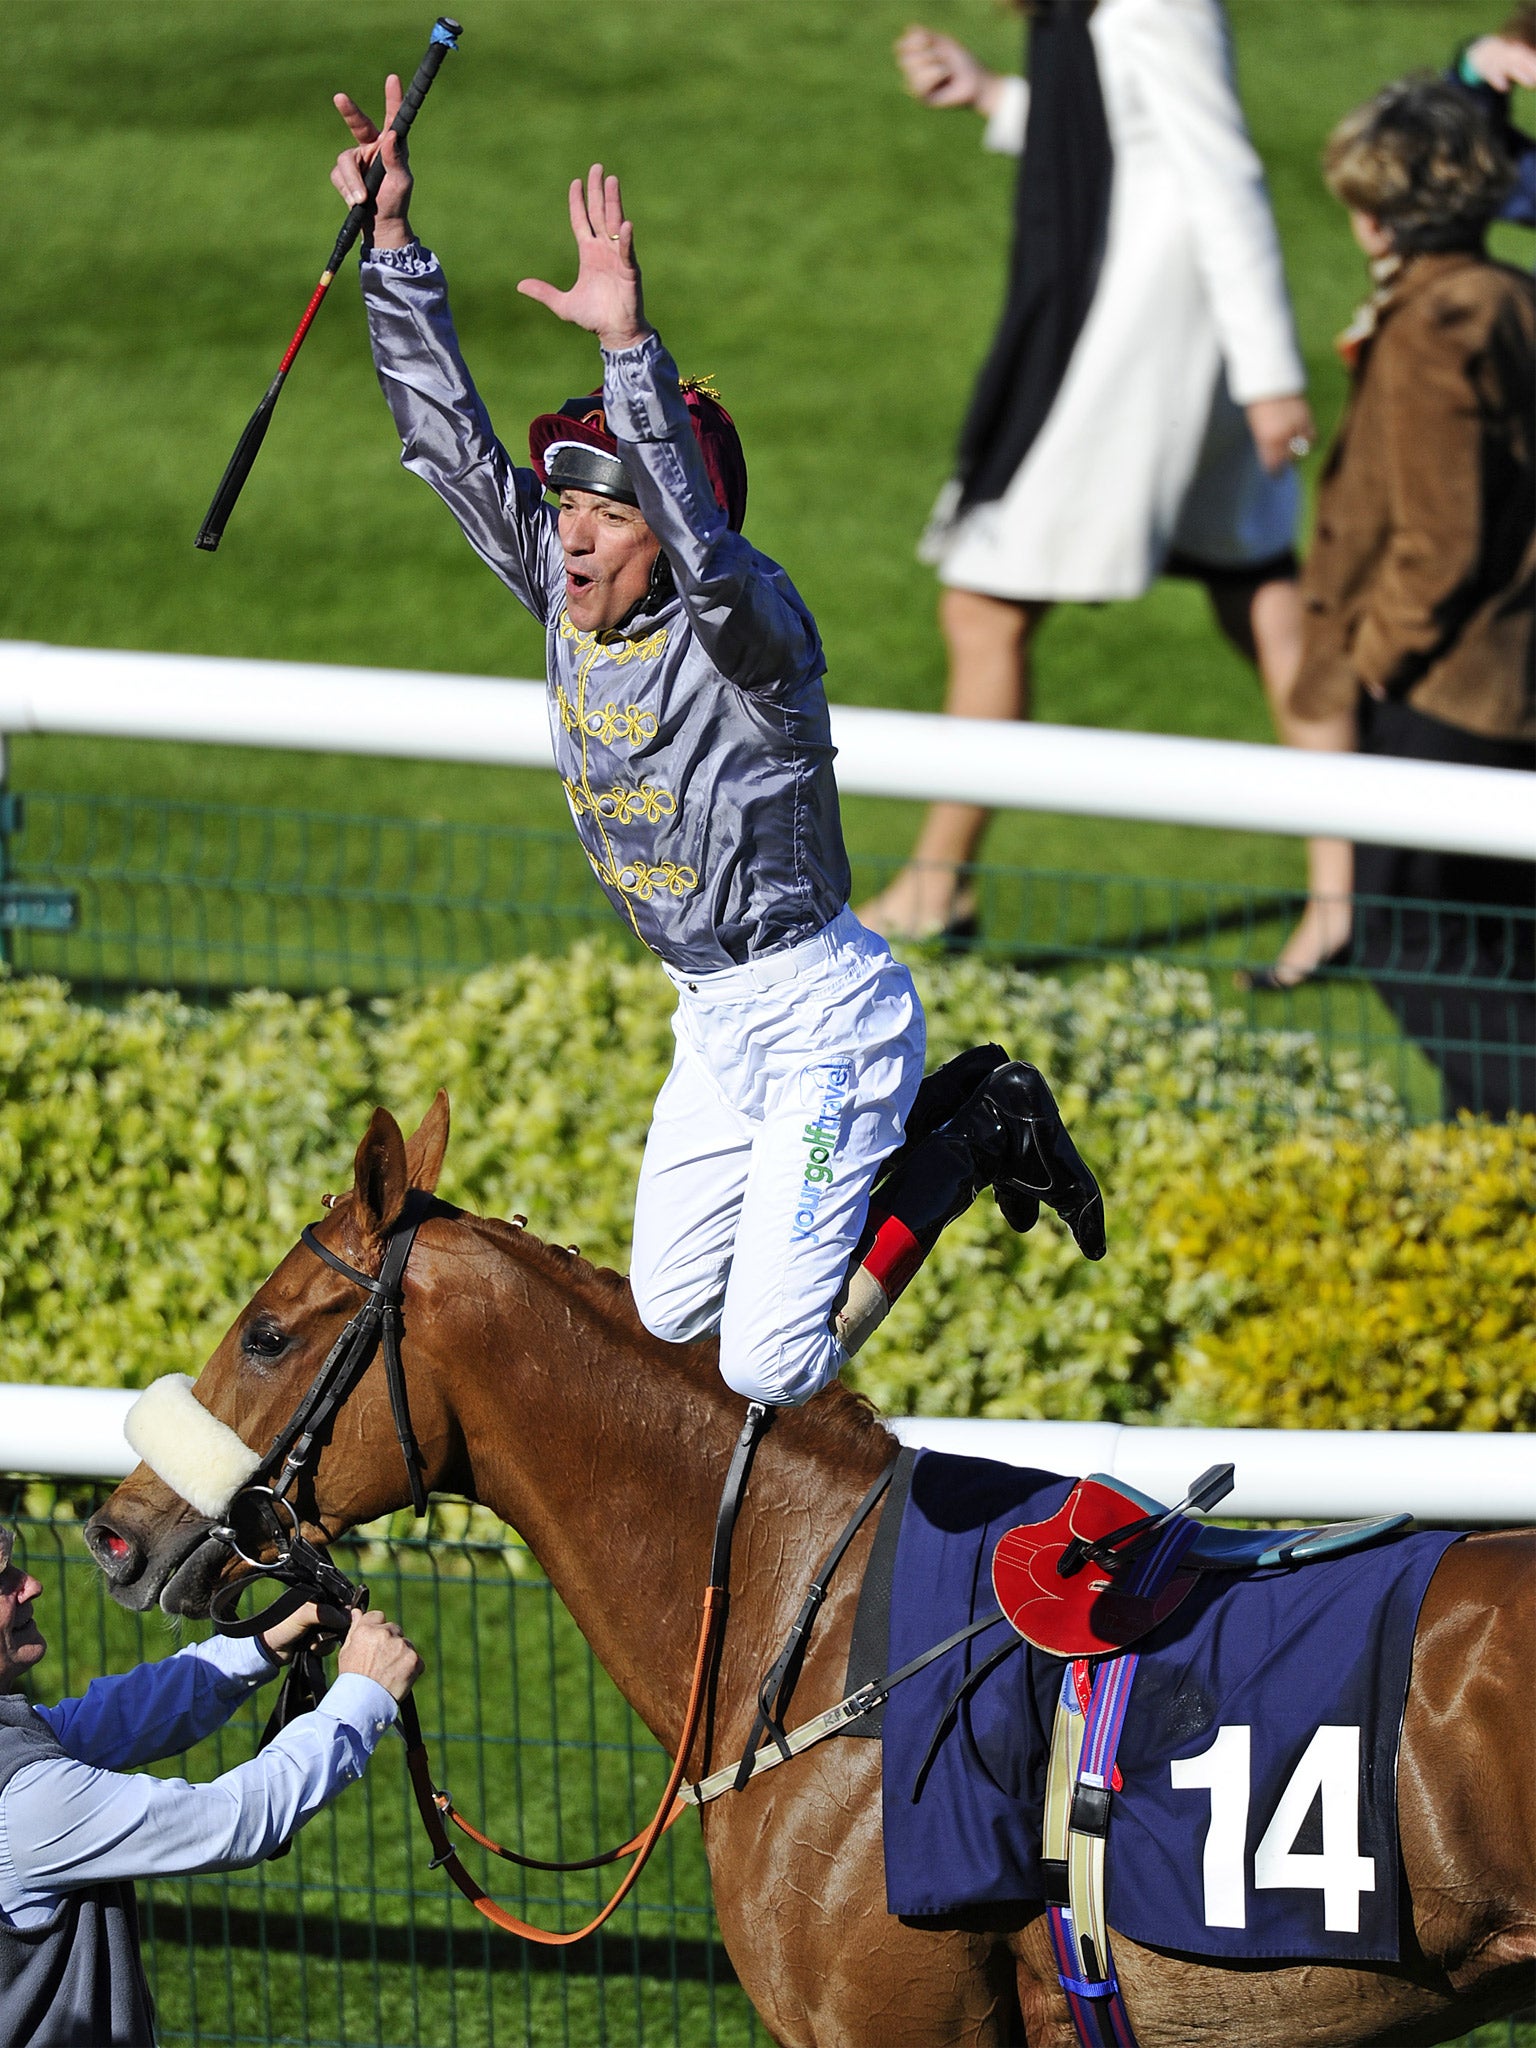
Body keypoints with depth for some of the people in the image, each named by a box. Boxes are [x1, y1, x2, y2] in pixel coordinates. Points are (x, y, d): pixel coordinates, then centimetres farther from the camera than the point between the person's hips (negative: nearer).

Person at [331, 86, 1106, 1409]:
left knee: (767, 1372, -9)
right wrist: (393, 244, -8)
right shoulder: (567, 599, -2)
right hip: (715, 1016, 8)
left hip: (821, 1012, -8)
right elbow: (450, 440, 0)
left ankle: (974, 1138, 11)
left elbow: (704, 549, -46)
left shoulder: (747, 629, -23)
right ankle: (910, 1133, 29)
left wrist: (629, 344, -56)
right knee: (669, 1314, 15)